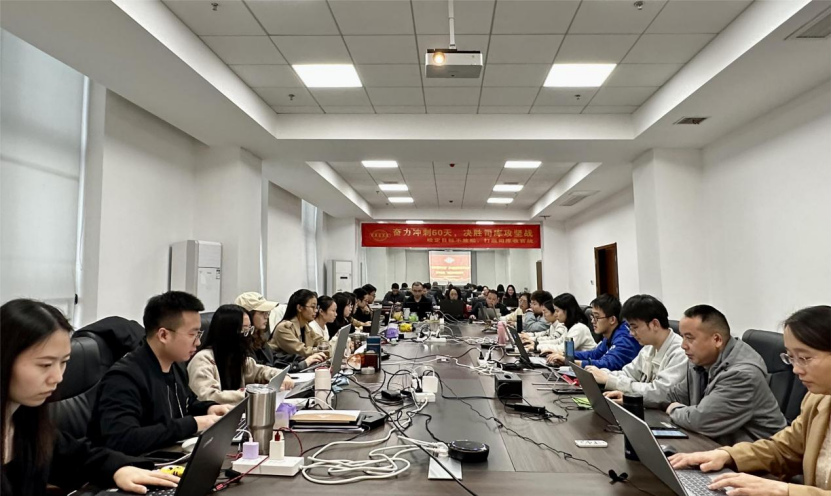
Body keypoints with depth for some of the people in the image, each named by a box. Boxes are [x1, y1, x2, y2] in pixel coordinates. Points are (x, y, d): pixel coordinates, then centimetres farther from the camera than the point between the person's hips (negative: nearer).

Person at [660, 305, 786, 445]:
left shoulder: (743, 372, -24)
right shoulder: (701, 361, 2)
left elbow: (700, 420, -27)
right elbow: (674, 396, 11)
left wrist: (675, 410, -9)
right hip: (717, 442, 7)